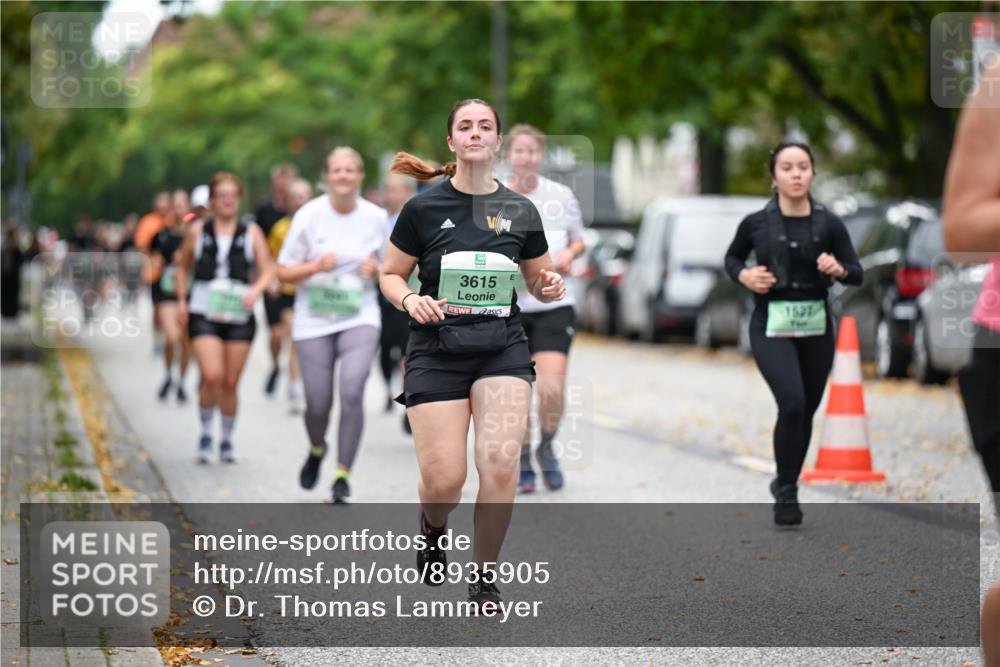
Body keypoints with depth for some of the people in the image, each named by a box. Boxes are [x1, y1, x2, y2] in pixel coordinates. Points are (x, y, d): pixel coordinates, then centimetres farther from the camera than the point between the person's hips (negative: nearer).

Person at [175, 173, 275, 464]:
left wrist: (256, 289, -14)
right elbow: (183, 266, 19)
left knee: (230, 383, 5)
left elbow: (268, 269, 5)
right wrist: (182, 300, 8)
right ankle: (206, 434, 3)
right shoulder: (197, 231, 7)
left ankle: (227, 440, 24)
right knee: (212, 376, -18)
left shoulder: (251, 233, 7)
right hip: (203, 312, -1)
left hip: (239, 315, 1)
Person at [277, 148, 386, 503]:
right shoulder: (309, 215, -4)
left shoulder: (376, 218, 2)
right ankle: (316, 450, 36)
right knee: (318, 404, 0)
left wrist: (377, 270, -9)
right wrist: (316, 266, -19)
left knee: (352, 391, -19)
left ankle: (343, 475, -7)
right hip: (314, 320, 0)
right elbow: (284, 272, -1)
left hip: (360, 318, 0)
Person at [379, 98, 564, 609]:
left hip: (503, 350, 1)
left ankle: (484, 579, 2)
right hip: (437, 351, -1)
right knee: (444, 481, -9)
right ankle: (432, 528, 31)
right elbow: (390, 276, 7)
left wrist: (551, 287, -6)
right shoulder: (423, 209, -1)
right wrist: (410, 299, -14)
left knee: (501, 463, -18)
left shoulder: (520, 211, 5)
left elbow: (539, 283, 17)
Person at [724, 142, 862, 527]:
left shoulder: (828, 224, -2)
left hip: (816, 328, 3)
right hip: (771, 327, -3)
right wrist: (743, 275, -7)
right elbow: (731, 258, 14)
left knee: (806, 411, 10)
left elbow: (857, 274, 1)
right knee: (792, 402, -20)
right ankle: (786, 491, -5)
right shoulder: (756, 223, -4)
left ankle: (787, 485, 31)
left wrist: (838, 269, -21)